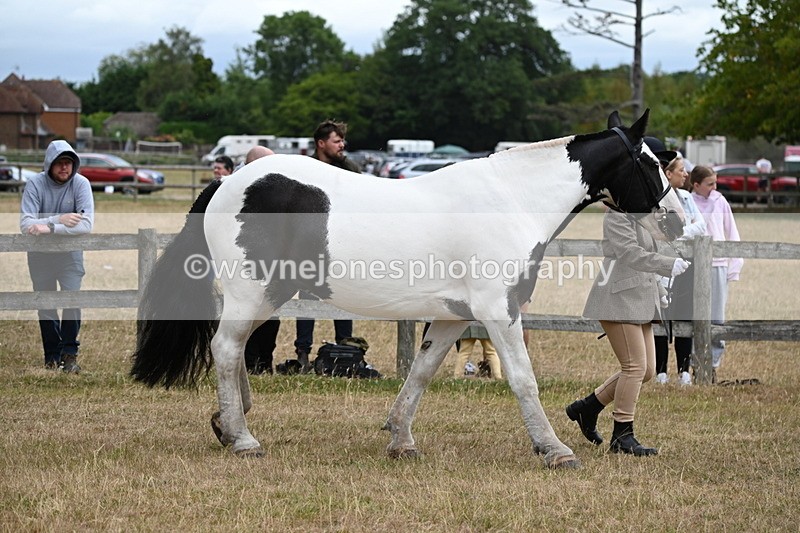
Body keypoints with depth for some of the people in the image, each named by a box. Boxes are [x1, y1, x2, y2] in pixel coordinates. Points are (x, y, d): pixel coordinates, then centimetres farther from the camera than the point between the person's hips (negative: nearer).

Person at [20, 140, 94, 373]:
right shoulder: (35, 184, -15)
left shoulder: (80, 184, -16)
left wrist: (50, 228, -35)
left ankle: (69, 353, 2)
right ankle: (52, 355, 21)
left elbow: (86, 224, -26)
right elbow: (25, 224, -24)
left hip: (70, 253, -1)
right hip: (40, 255, 1)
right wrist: (59, 220, -34)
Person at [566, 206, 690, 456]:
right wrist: (669, 265, -35)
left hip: (641, 301, 10)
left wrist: (660, 294, 18)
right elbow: (630, 254, -24)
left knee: (647, 370, 7)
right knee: (635, 367, -12)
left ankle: (587, 408, 20)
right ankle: (622, 437, -4)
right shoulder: (618, 216, -11)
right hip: (619, 299, -10)